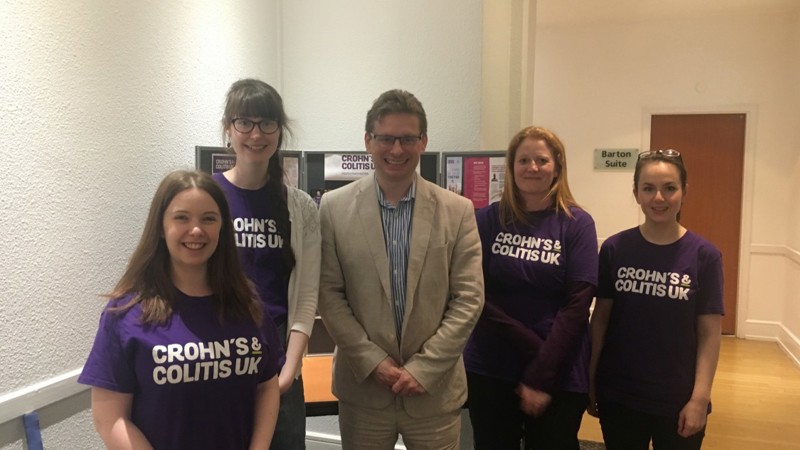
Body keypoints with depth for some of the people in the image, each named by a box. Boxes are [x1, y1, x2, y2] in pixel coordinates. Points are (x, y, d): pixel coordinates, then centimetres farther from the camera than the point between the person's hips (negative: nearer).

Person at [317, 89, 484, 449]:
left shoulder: (457, 211, -3)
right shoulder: (334, 207, -3)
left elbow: (469, 299, -4)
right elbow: (329, 294, -3)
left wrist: (423, 368, -9)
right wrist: (373, 361, -9)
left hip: (435, 388, 0)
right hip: (362, 386, 0)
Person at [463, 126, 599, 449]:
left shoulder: (577, 224, -4)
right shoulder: (488, 219, -2)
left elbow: (577, 304, -10)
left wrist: (540, 377, -14)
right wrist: (532, 345, -14)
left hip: (559, 375, -1)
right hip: (490, 370, 1)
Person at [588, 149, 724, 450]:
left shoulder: (704, 256, -7)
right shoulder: (614, 249, -4)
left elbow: (710, 333, -5)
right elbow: (600, 318, 0)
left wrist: (700, 398, -9)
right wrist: (589, 380, 1)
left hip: (678, 401, -1)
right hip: (618, 397, 1)